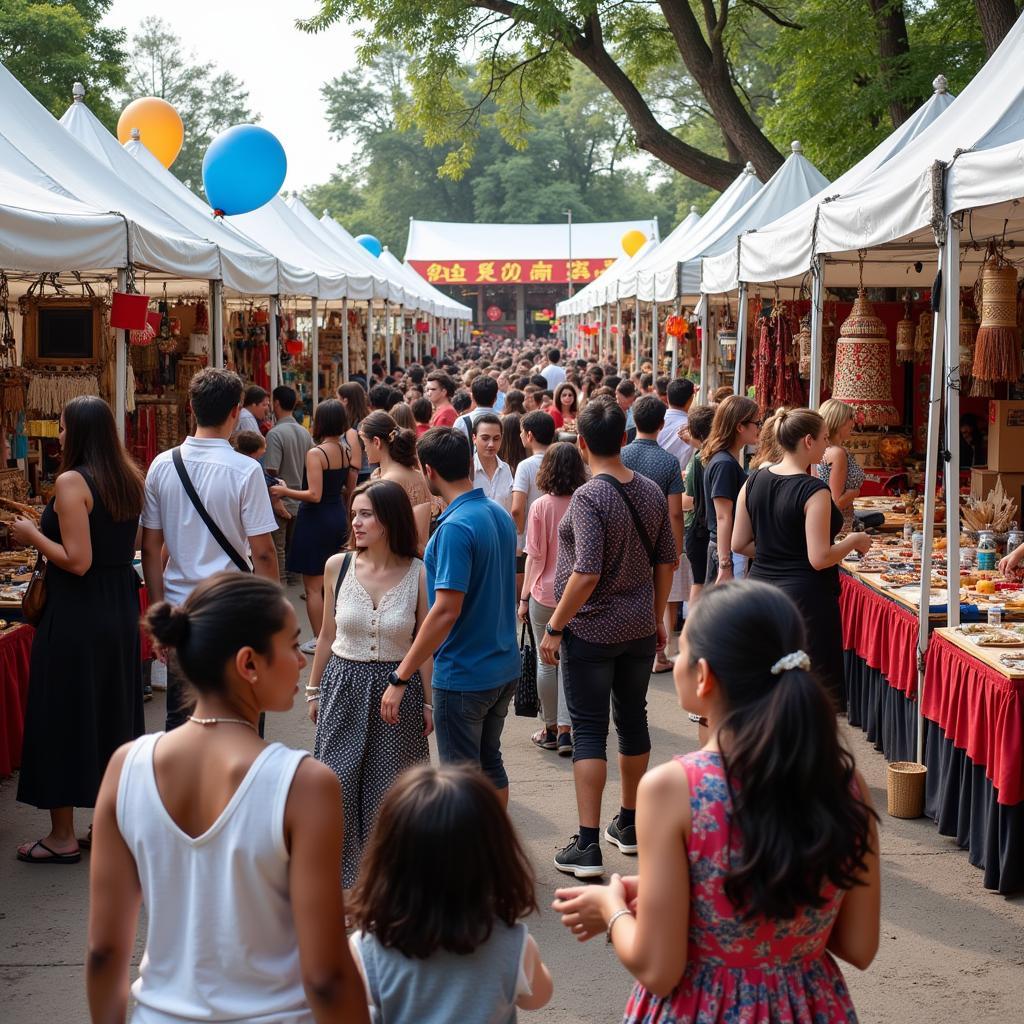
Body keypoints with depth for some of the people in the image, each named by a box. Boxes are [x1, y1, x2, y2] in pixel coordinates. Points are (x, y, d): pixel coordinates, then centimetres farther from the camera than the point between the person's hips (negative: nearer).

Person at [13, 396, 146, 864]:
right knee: (112, 712, 17)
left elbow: (77, 561, -21)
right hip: (120, 609, 7)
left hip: (76, 614, -7)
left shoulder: (72, 482, -16)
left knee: (63, 715, 3)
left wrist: (32, 535, -8)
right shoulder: (129, 480, 6)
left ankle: (63, 836, 9)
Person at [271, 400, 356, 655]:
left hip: (317, 519, -7)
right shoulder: (346, 450, 2)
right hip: (338, 517, 8)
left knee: (313, 586, 3)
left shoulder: (315, 454, -19)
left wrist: (285, 492, -11)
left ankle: (319, 640, 6)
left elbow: (314, 495, -23)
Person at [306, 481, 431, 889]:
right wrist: (314, 690, 12)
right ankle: (340, 877, 20)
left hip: (400, 689, -1)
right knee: (339, 783, 4)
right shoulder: (338, 566, -3)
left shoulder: (417, 574, -8)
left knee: (388, 786, 9)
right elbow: (328, 634, 7)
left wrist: (427, 702, 1)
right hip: (344, 685, 1)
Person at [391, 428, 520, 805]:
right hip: (504, 667, 8)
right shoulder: (500, 515, 5)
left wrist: (401, 675, -21)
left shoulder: (455, 528, -22)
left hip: (463, 675, -8)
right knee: (490, 764, 20)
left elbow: (447, 609, -26)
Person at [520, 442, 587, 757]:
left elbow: (535, 557, -8)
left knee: (546, 661, 11)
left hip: (545, 593, -2)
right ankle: (565, 730, 3)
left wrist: (524, 596, 2)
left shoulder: (541, 507, -10)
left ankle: (551, 729, 19)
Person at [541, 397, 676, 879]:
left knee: (589, 731, -1)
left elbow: (587, 573, -25)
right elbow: (666, 561, 8)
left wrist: (554, 627, -16)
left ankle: (587, 846, -1)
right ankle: (629, 826, 31)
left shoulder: (589, 497, -19)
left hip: (591, 630, -6)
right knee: (633, 720, 17)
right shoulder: (651, 492, 1)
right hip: (640, 628, 6)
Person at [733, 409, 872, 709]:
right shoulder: (814, 491, -16)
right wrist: (853, 541, -3)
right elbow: (819, 559, -19)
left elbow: (739, 544, 7)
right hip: (805, 596, -7)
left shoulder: (754, 481, 3)